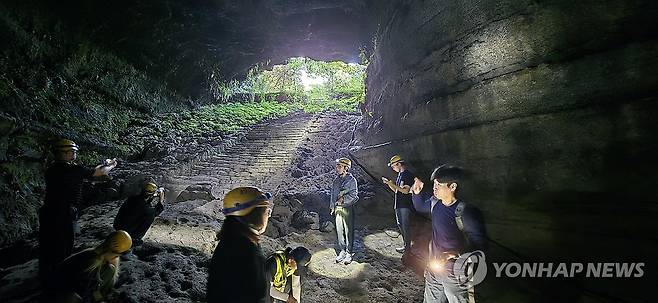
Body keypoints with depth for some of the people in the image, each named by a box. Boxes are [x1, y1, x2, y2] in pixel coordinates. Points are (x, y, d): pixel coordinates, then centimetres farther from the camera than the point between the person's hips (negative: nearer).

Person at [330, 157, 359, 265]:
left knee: (349, 231, 2)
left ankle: (349, 253, 15)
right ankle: (342, 251, 25)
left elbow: (354, 196, -13)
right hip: (338, 209, 5)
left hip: (348, 209, -5)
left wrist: (343, 199, -20)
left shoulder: (351, 180, -8)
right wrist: (332, 207, 13)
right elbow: (332, 194, 15)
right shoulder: (336, 180, 9)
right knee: (339, 231, 11)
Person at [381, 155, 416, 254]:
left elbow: (406, 190, -19)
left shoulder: (408, 175, -12)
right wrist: (388, 183, 4)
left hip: (406, 205, -9)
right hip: (399, 205, 9)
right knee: (400, 225, 13)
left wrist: (393, 184, -22)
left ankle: (407, 246, 9)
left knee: (405, 226, -2)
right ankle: (406, 244, 24)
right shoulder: (400, 175, 15)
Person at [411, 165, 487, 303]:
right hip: (434, 266, 7)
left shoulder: (466, 212, -25)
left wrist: (455, 254, -36)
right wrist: (416, 193, -1)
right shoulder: (434, 202, -5)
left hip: (456, 274, -6)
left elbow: (480, 244, -23)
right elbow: (420, 206, 17)